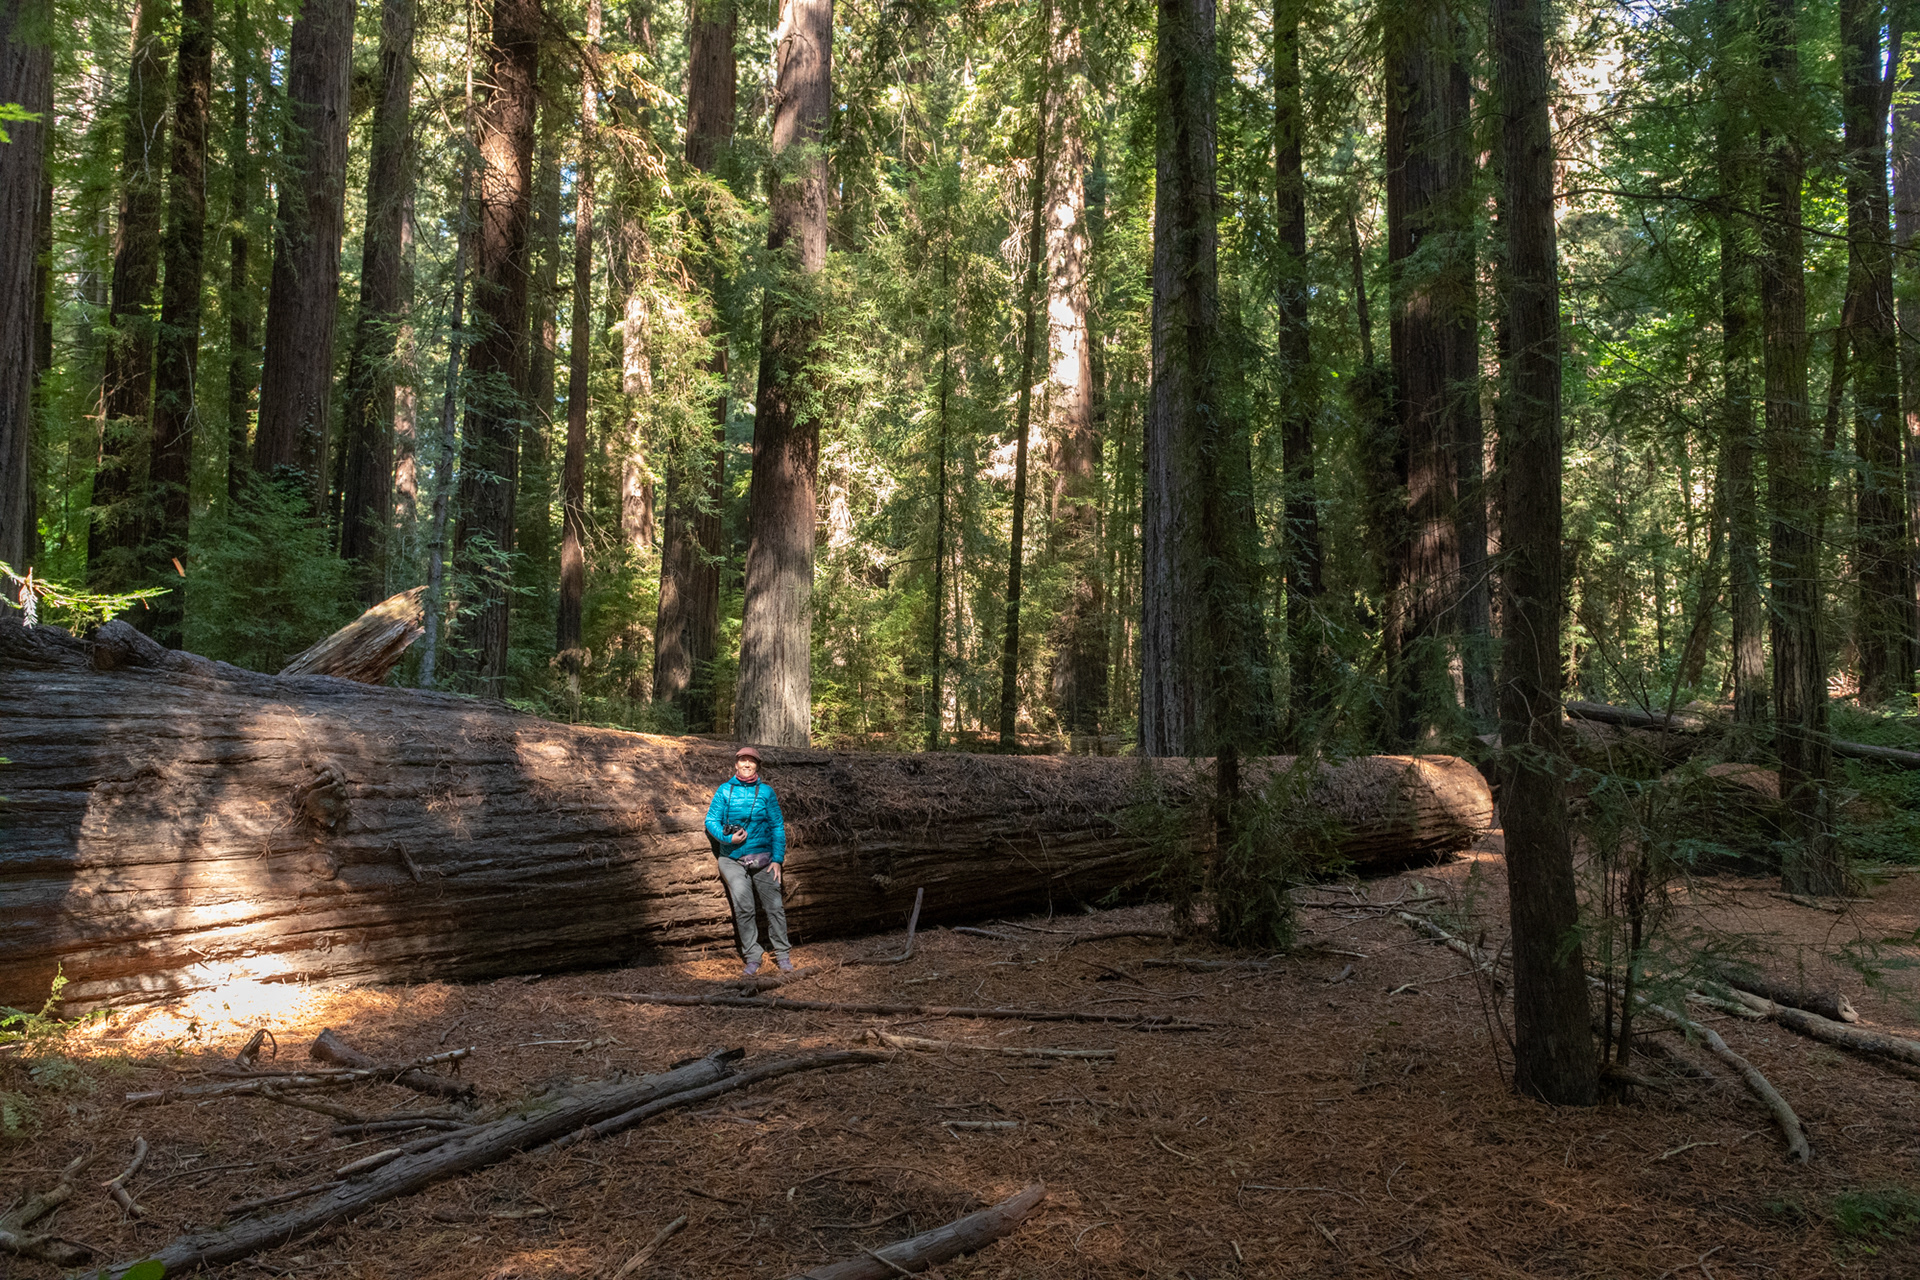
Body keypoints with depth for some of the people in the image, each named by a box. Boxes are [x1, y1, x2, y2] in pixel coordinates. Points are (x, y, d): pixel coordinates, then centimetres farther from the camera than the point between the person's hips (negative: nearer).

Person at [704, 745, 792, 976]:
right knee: (743, 907, -13)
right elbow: (711, 821, 1)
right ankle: (752, 957, -4)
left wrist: (778, 859, -2)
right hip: (732, 859, -1)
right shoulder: (725, 790, 0)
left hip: (763, 859, 1)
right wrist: (728, 838, -17)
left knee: (774, 906, 2)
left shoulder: (766, 792, 1)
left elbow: (778, 827, 4)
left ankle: (782, 954, 15)